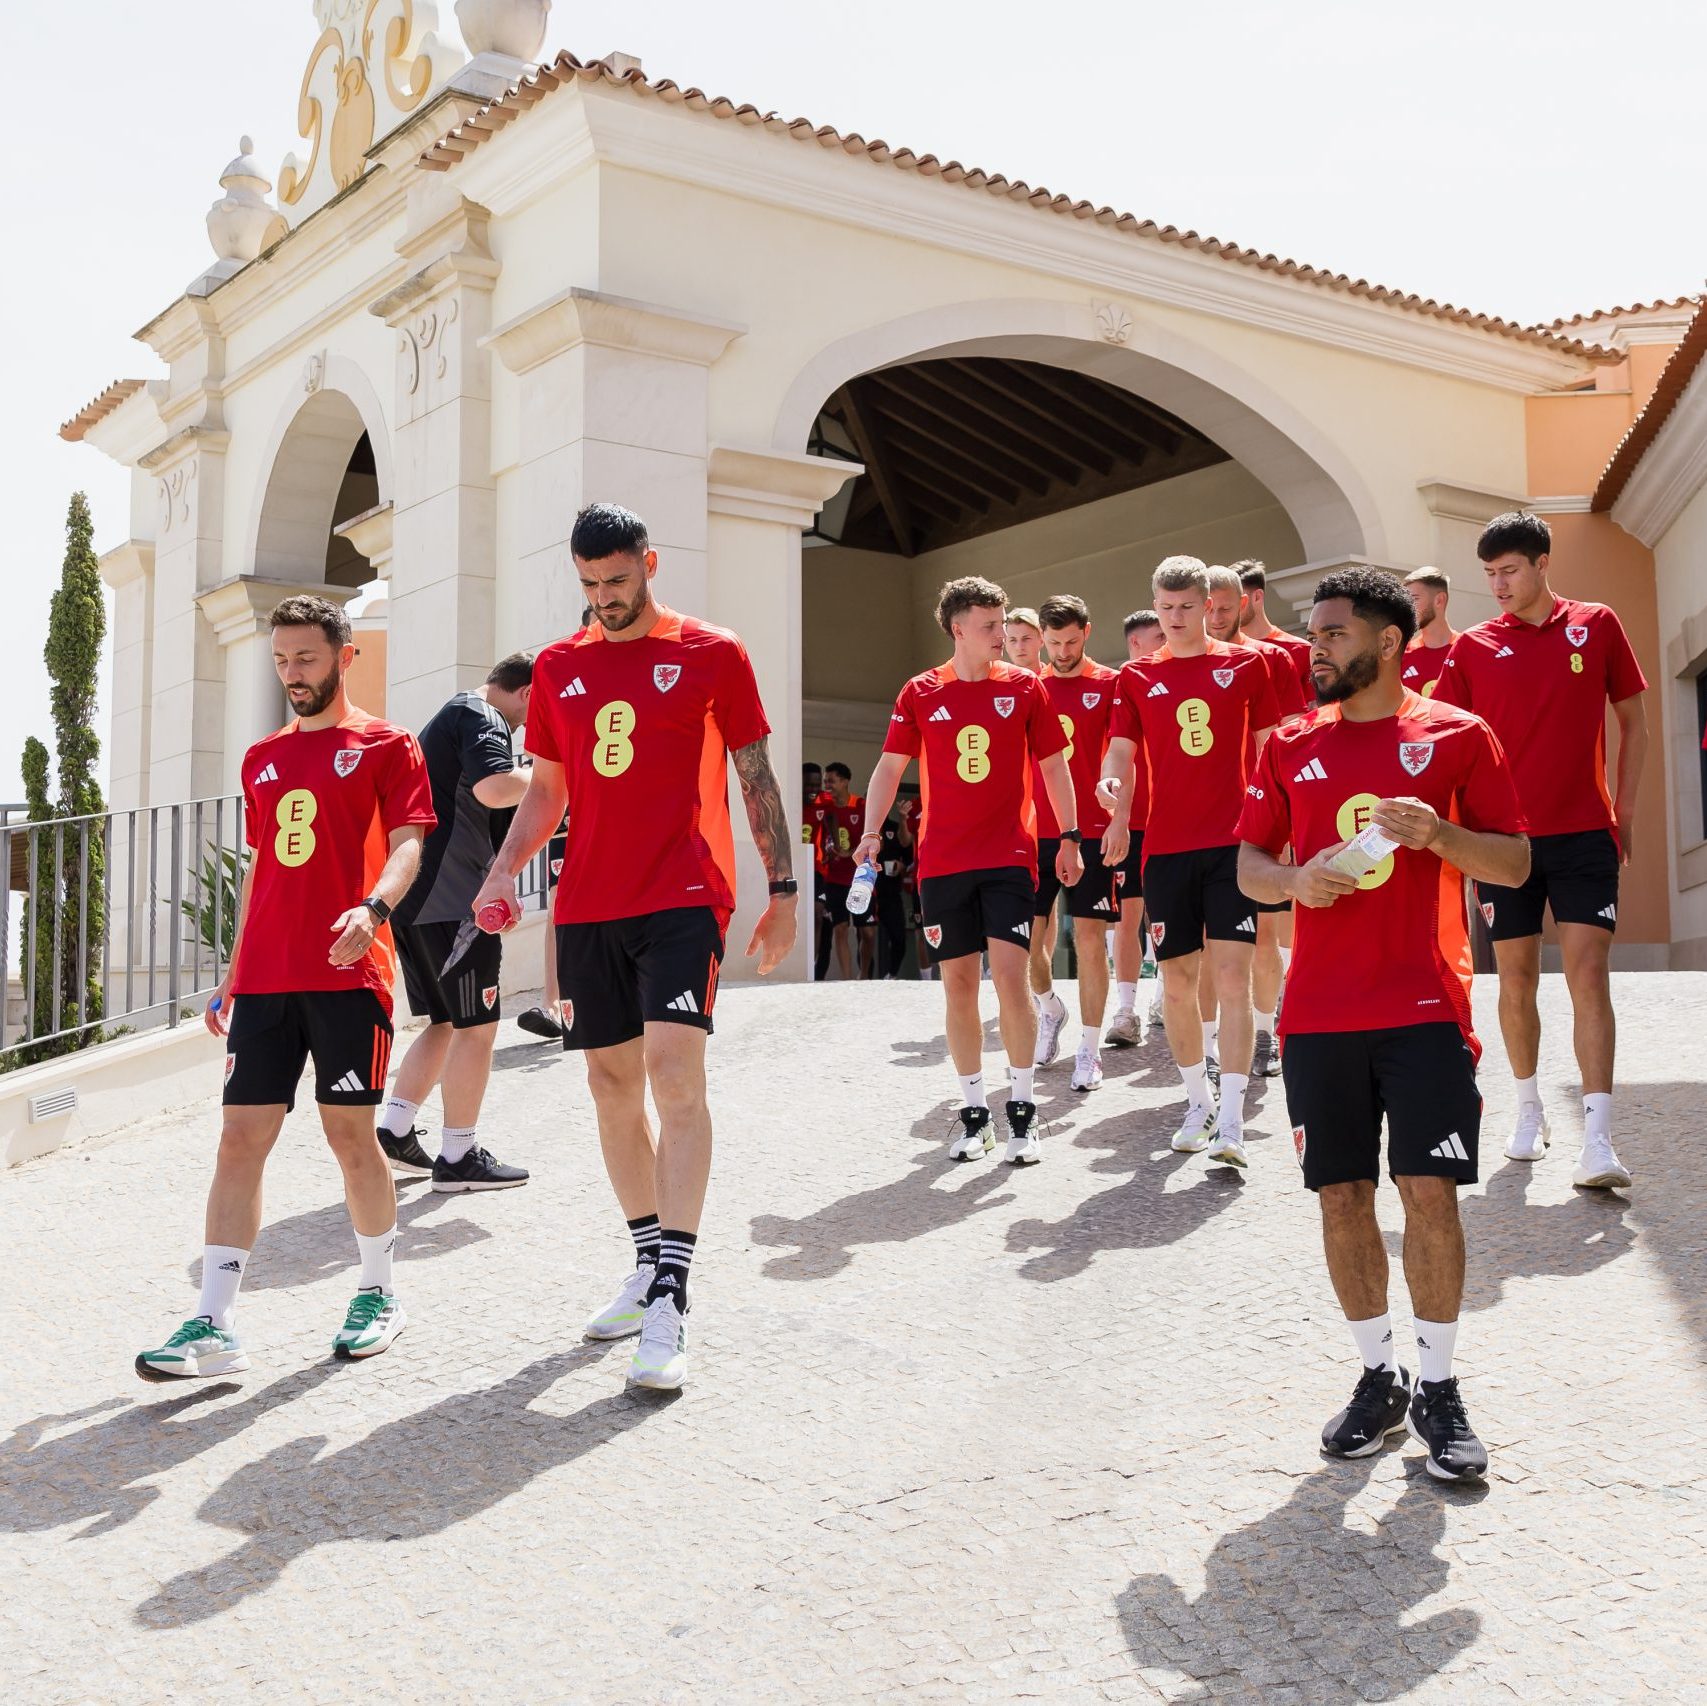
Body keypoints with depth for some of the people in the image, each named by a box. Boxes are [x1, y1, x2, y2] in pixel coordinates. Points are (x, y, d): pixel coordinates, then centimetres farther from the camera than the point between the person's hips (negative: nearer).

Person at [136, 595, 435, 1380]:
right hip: (265, 979, 5)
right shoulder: (262, 759, 18)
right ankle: (214, 1325, -1)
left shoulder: (385, 745, 2)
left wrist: (373, 908, -28)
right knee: (240, 1138, -1)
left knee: (350, 1133, 1)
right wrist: (232, 976, 19)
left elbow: (407, 844, -8)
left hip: (348, 973, -5)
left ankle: (378, 1294, 20)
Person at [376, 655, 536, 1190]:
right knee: (476, 1025, -1)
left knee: (446, 1021, 18)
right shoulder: (479, 716, -9)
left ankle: (392, 1131, 15)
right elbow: (493, 787, -28)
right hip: (452, 898, -10)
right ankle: (459, 1157, 4)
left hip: (412, 898, 10)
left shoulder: (448, 716, 23)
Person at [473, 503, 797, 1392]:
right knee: (611, 1082, 9)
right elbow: (545, 789, 18)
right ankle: (650, 1262, 25)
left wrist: (783, 890, 0)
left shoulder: (712, 654, 1)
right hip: (587, 907, 5)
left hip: (682, 898, -5)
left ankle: (669, 1304, -17)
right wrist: (501, 874, 3)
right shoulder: (558, 667, 12)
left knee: (675, 1072, -16)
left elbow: (756, 777, 3)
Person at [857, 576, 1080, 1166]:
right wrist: (871, 832, -8)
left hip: (1010, 857, -1)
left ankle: (1021, 1110, 2)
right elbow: (889, 767, 6)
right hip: (942, 862, 1)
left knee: (1009, 973, -10)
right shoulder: (920, 694, 5)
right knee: (958, 983, 3)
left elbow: (1053, 765, 9)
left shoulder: (1024, 687, 4)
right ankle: (973, 1112, 14)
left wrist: (1070, 838, 5)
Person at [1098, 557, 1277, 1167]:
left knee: (1232, 977, -10)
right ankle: (1198, 1102, 25)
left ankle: (1232, 1122, -10)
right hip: (1166, 847, 2)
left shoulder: (1246, 665, 6)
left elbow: (1268, 750, 10)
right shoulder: (1136, 678, 9)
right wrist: (1116, 803, -17)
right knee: (1177, 980, 7)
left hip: (1234, 843, -2)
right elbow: (1120, 752, 3)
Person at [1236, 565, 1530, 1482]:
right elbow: (1247, 863, 14)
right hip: (1318, 1015, 3)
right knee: (1342, 1197, 5)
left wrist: (1439, 834, -16)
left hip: (1425, 1008, -3)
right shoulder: (1290, 745, 10)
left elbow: (1515, 862, 3)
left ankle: (1438, 1388, 11)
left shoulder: (1456, 735, 2)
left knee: (1430, 1191, -5)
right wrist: (1294, 879, -8)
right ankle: (1379, 1379, 21)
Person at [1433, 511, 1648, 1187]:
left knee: (1589, 973, -9)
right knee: (1516, 977, 7)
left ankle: (1597, 1142, -11)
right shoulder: (1472, 646, 3)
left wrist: (1623, 810, 5)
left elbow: (1633, 722, 9)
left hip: (1584, 834, -1)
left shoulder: (1596, 625, 3)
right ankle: (1530, 1111, 25)